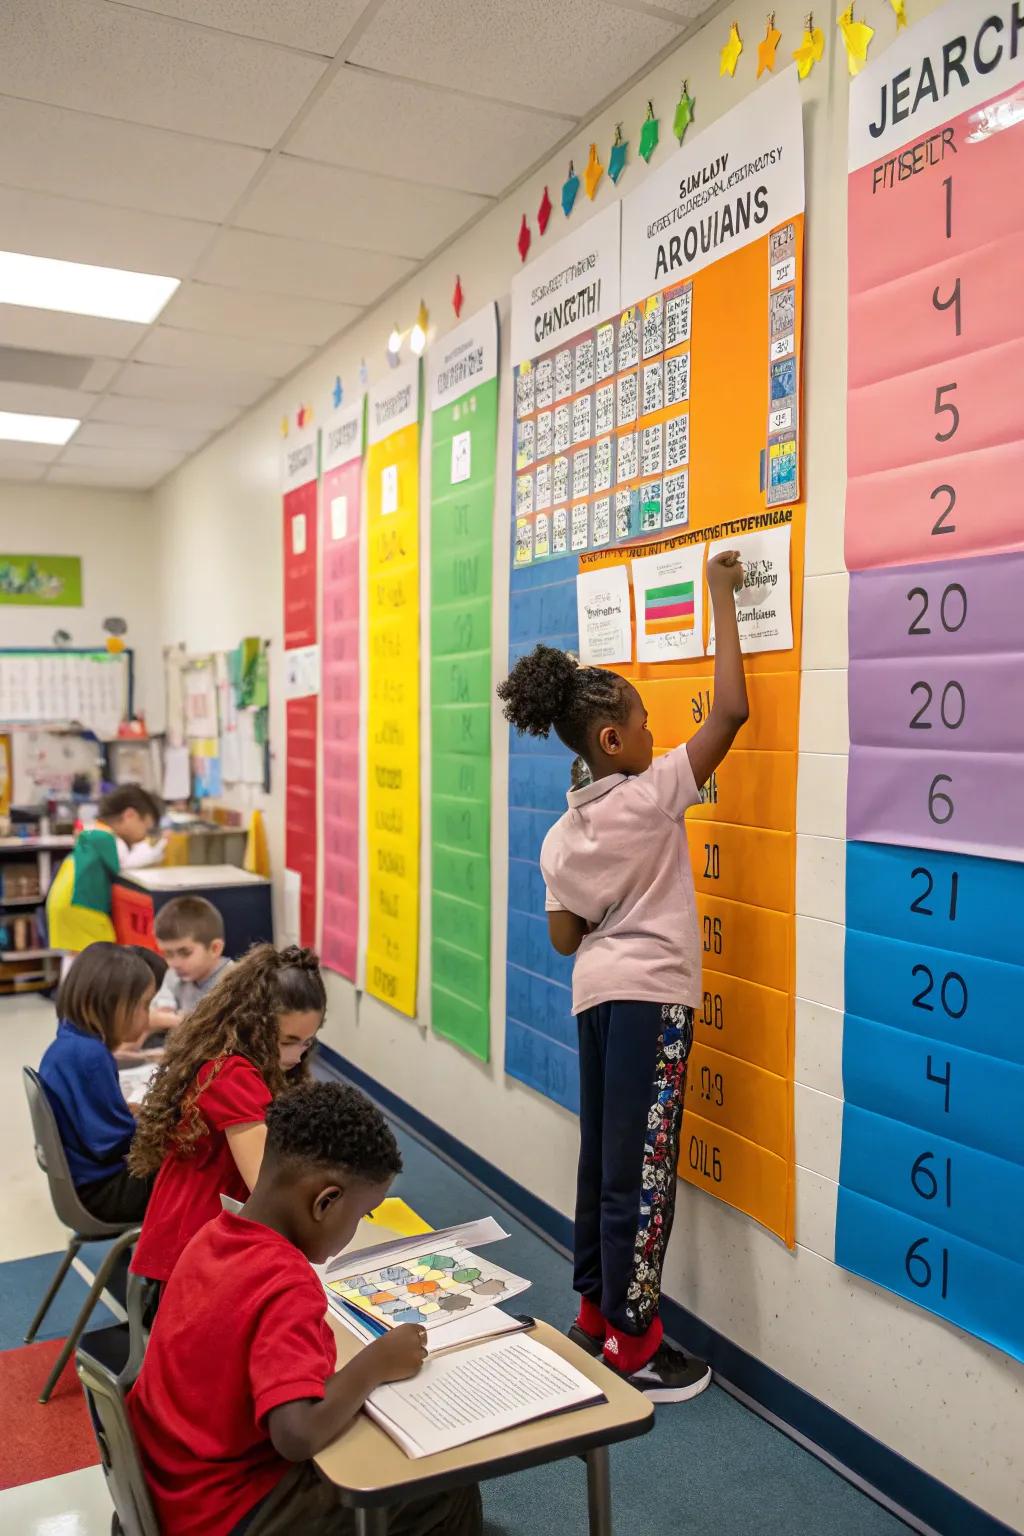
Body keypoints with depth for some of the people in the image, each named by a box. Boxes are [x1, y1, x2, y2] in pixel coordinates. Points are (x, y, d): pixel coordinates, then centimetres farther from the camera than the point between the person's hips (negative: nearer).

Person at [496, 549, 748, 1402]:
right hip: (650, 995, -7)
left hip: (596, 994, 7)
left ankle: (595, 1314, 30)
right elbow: (732, 709, -13)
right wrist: (723, 599, -7)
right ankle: (631, 1344, 11)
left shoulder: (563, 833, 5)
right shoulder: (653, 793, -13)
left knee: (604, 1160, 17)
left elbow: (564, 937, 6)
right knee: (641, 1170, 1)